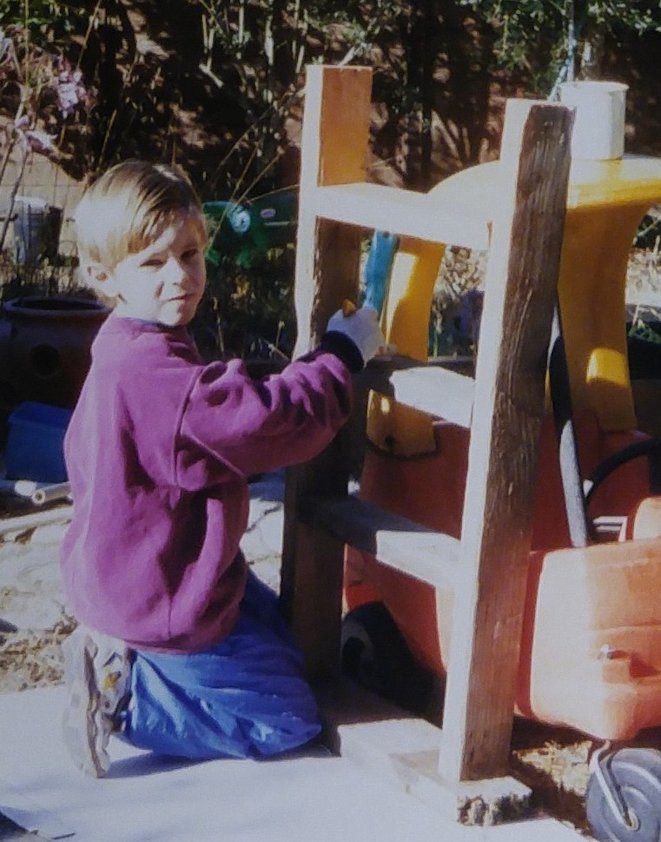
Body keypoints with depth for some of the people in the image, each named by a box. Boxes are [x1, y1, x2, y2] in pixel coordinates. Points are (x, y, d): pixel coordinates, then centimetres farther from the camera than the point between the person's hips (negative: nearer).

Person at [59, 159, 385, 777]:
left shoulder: (129, 358, 3)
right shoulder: (157, 379, -32)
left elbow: (227, 432, 15)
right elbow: (277, 420, -31)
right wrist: (345, 352, -17)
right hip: (161, 604, -10)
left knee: (286, 646, 28)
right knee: (288, 721, 2)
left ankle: (118, 661, 16)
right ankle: (122, 698, -1)